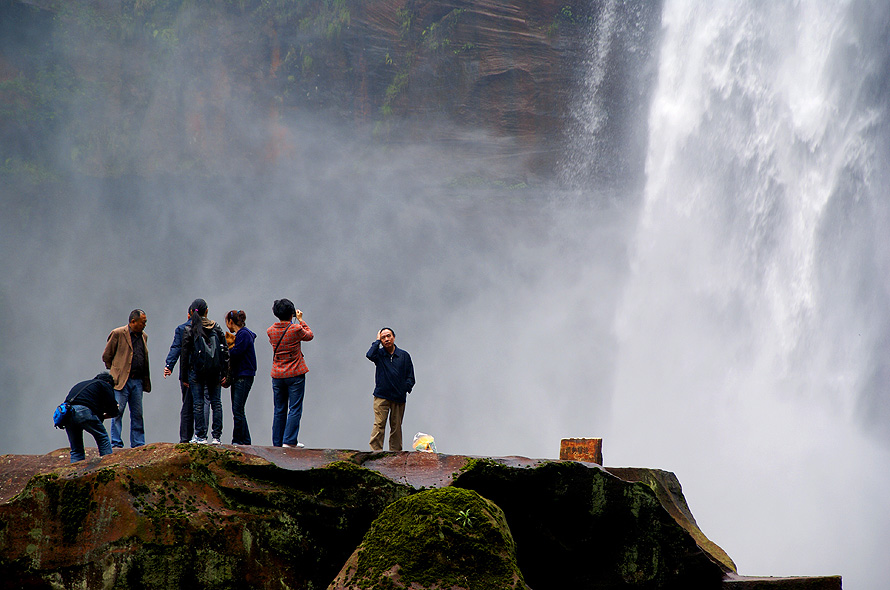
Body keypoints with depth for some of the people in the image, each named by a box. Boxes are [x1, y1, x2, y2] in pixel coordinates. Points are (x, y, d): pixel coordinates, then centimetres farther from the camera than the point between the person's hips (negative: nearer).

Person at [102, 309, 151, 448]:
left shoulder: (143, 336, 15)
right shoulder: (118, 334, -4)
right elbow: (106, 356, 1)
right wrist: (115, 372, 4)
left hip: (138, 381, 5)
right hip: (122, 380, -5)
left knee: (137, 414, 6)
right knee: (118, 412, -9)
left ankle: (138, 444, 11)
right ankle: (116, 444, -7)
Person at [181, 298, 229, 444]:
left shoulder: (189, 330, -4)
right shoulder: (216, 328, 6)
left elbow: (185, 354, -4)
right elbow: (225, 350, 7)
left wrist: (184, 375, 2)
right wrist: (224, 372, 11)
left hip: (196, 370, -3)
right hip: (215, 370, 3)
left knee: (198, 403, 2)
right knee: (216, 402, 7)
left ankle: (201, 436, 1)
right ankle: (216, 436, 5)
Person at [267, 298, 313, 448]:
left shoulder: (270, 331, 0)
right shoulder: (296, 329, -12)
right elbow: (310, 335, 6)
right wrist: (300, 320, 14)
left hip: (277, 375, 4)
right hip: (295, 374, -4)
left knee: (279, 410, 11)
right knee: (295, 409, -1)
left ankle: (277, 442, 13)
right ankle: (289, 441, -8)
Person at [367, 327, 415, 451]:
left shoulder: (404, 355, 11)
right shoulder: (379, 354, 6)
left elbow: (410, 376, 13)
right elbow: (370, 355, -18)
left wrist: (406, 388, -4)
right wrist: (377, 341, -6)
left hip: (399, 397, 2)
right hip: (382, 396, -2)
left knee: (396, 427, 3)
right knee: (379, 425, -10)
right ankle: (376, 451, -12)